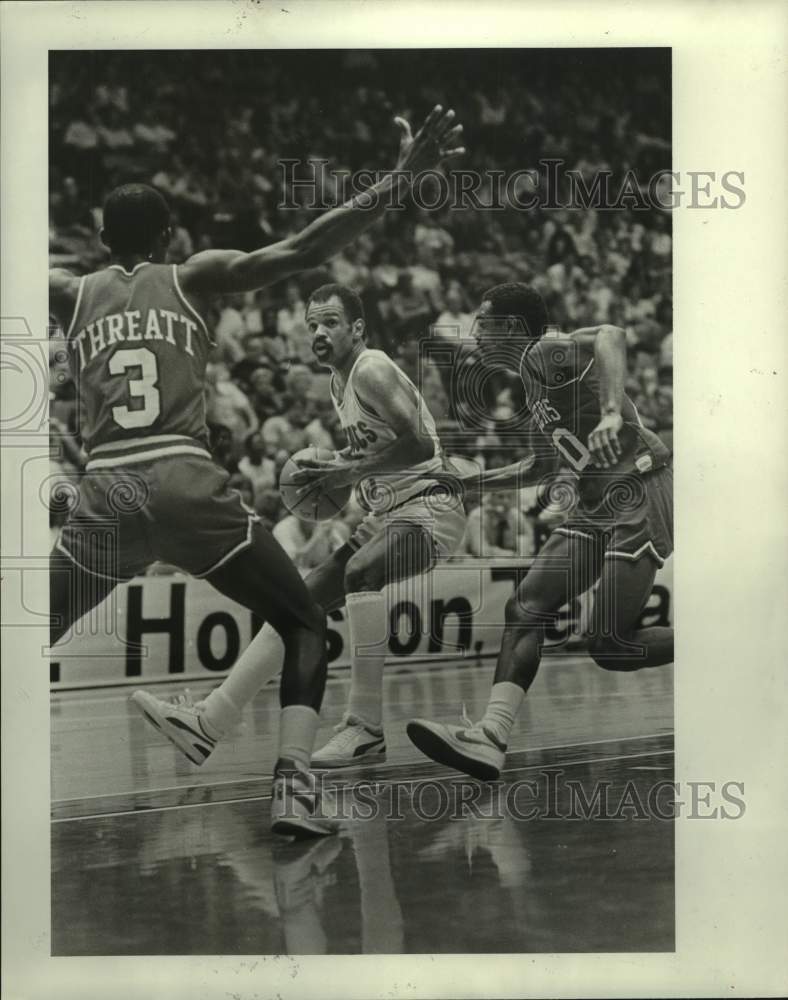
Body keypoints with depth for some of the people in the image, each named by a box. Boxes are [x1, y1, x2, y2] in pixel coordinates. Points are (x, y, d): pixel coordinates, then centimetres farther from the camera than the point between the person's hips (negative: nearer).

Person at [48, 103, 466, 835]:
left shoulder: (70, 294, 17)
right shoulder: (194, 279, 12)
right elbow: (300, 253, 1)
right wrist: (398, 180, 1)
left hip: (105, 492, 2)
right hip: (185, 483, -2)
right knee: (304, 625, 12)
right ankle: (293, 787, -6)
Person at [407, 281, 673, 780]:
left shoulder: (543, 353, -9)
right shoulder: (533, 381, 20)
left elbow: (612, 335, -30)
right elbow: (546, 466, 32)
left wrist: (612, 413, -42)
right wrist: (468, 481, 32)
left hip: (638, 493, -10)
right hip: (598, 507, 10)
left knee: (610, 645, -12)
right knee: (526, 608, -4)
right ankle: (490, 739, -12)